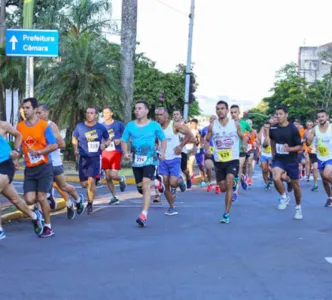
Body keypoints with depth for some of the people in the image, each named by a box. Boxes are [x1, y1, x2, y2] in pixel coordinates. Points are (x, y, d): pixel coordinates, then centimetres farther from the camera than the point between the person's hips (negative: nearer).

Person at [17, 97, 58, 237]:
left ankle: (48, 227, 10)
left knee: (41, 198, -6)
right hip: (29, 169, 4)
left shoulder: (44, 125, -8)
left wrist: (38, 152, -18)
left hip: (44, 167, -4)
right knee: (29, 200, -8)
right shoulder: (20, 126, 4)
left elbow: (54, 145, -9)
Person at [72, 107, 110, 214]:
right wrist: (75, 149, -3)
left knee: (91, 180, -15)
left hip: (95, 158, -2)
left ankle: (90, 204, -1)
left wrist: (105, 144, -9)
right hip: (83, 158, 2)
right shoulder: (79, 127, 0)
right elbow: (74, 139, 15)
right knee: (84, 184, 4)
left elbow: (108, 139, 13)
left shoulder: (101, 128, -1)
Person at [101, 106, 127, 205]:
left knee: (113, 175, -17)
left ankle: (122, 179, 19)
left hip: (116, 151, -4)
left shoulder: (119, 124, 0)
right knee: (108, 177, 3)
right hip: (105, 152, 4)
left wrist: (119, 140, -14)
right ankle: (114, 197, 17)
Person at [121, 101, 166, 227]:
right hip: (136, 161, 4)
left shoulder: (155, 125, -2)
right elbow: (124, 141, 8)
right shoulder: (130, 126, 2)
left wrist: (162, 152, -8)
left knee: (145, 186, -19)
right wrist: (125, 153, -10)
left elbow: (163, 140, 9)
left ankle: (144, 215, -20)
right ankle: (157, 181, 47)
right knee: (140, 188, 13)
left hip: (150, 160, -4)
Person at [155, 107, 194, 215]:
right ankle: (172, 207, 12)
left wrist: (181, 146, -12)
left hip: (174, 159, -4)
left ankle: (180, 180, 23)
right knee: (165, 184, -1)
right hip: (163, 160, 4)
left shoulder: (174, 125, -11)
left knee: (172, 183, -14)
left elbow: (189, 134, -8)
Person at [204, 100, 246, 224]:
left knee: (229, 183, -20)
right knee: (223, 188, 10)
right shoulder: (212, 125, 0)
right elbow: (207, 140, 11)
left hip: (233, 159, -2)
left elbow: (243, 137, 11)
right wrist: (207, 150, -10)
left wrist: (244, 145, -10)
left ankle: (226, 214, -16)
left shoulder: (235, 124, -1)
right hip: (219, 161, 2)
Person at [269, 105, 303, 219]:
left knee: (295, 185, 10)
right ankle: (284, 197, 0)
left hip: (291, 160, -2)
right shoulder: (273, 128, -3)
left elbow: (300, 147, -10)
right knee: (276, 178, -27)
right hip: (278, 160, 2)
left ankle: (298, 208, 33)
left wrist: (289, 149, -28)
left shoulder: (293, 129, -13)